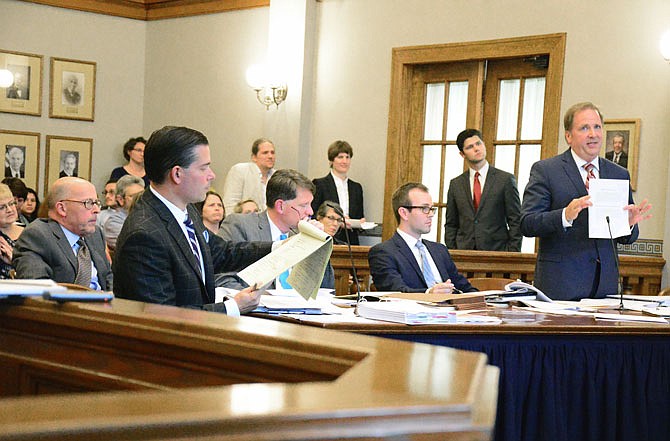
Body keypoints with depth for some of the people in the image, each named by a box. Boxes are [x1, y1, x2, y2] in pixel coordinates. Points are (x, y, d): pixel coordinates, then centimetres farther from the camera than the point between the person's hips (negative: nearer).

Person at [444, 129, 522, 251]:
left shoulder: (505, 180, 3)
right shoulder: (455, 184, 12)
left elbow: (516, 223, 1)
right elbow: (451, 225, 14)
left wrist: (513, 255, -7)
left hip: (496, 251, -2)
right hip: (463, 253, 2)